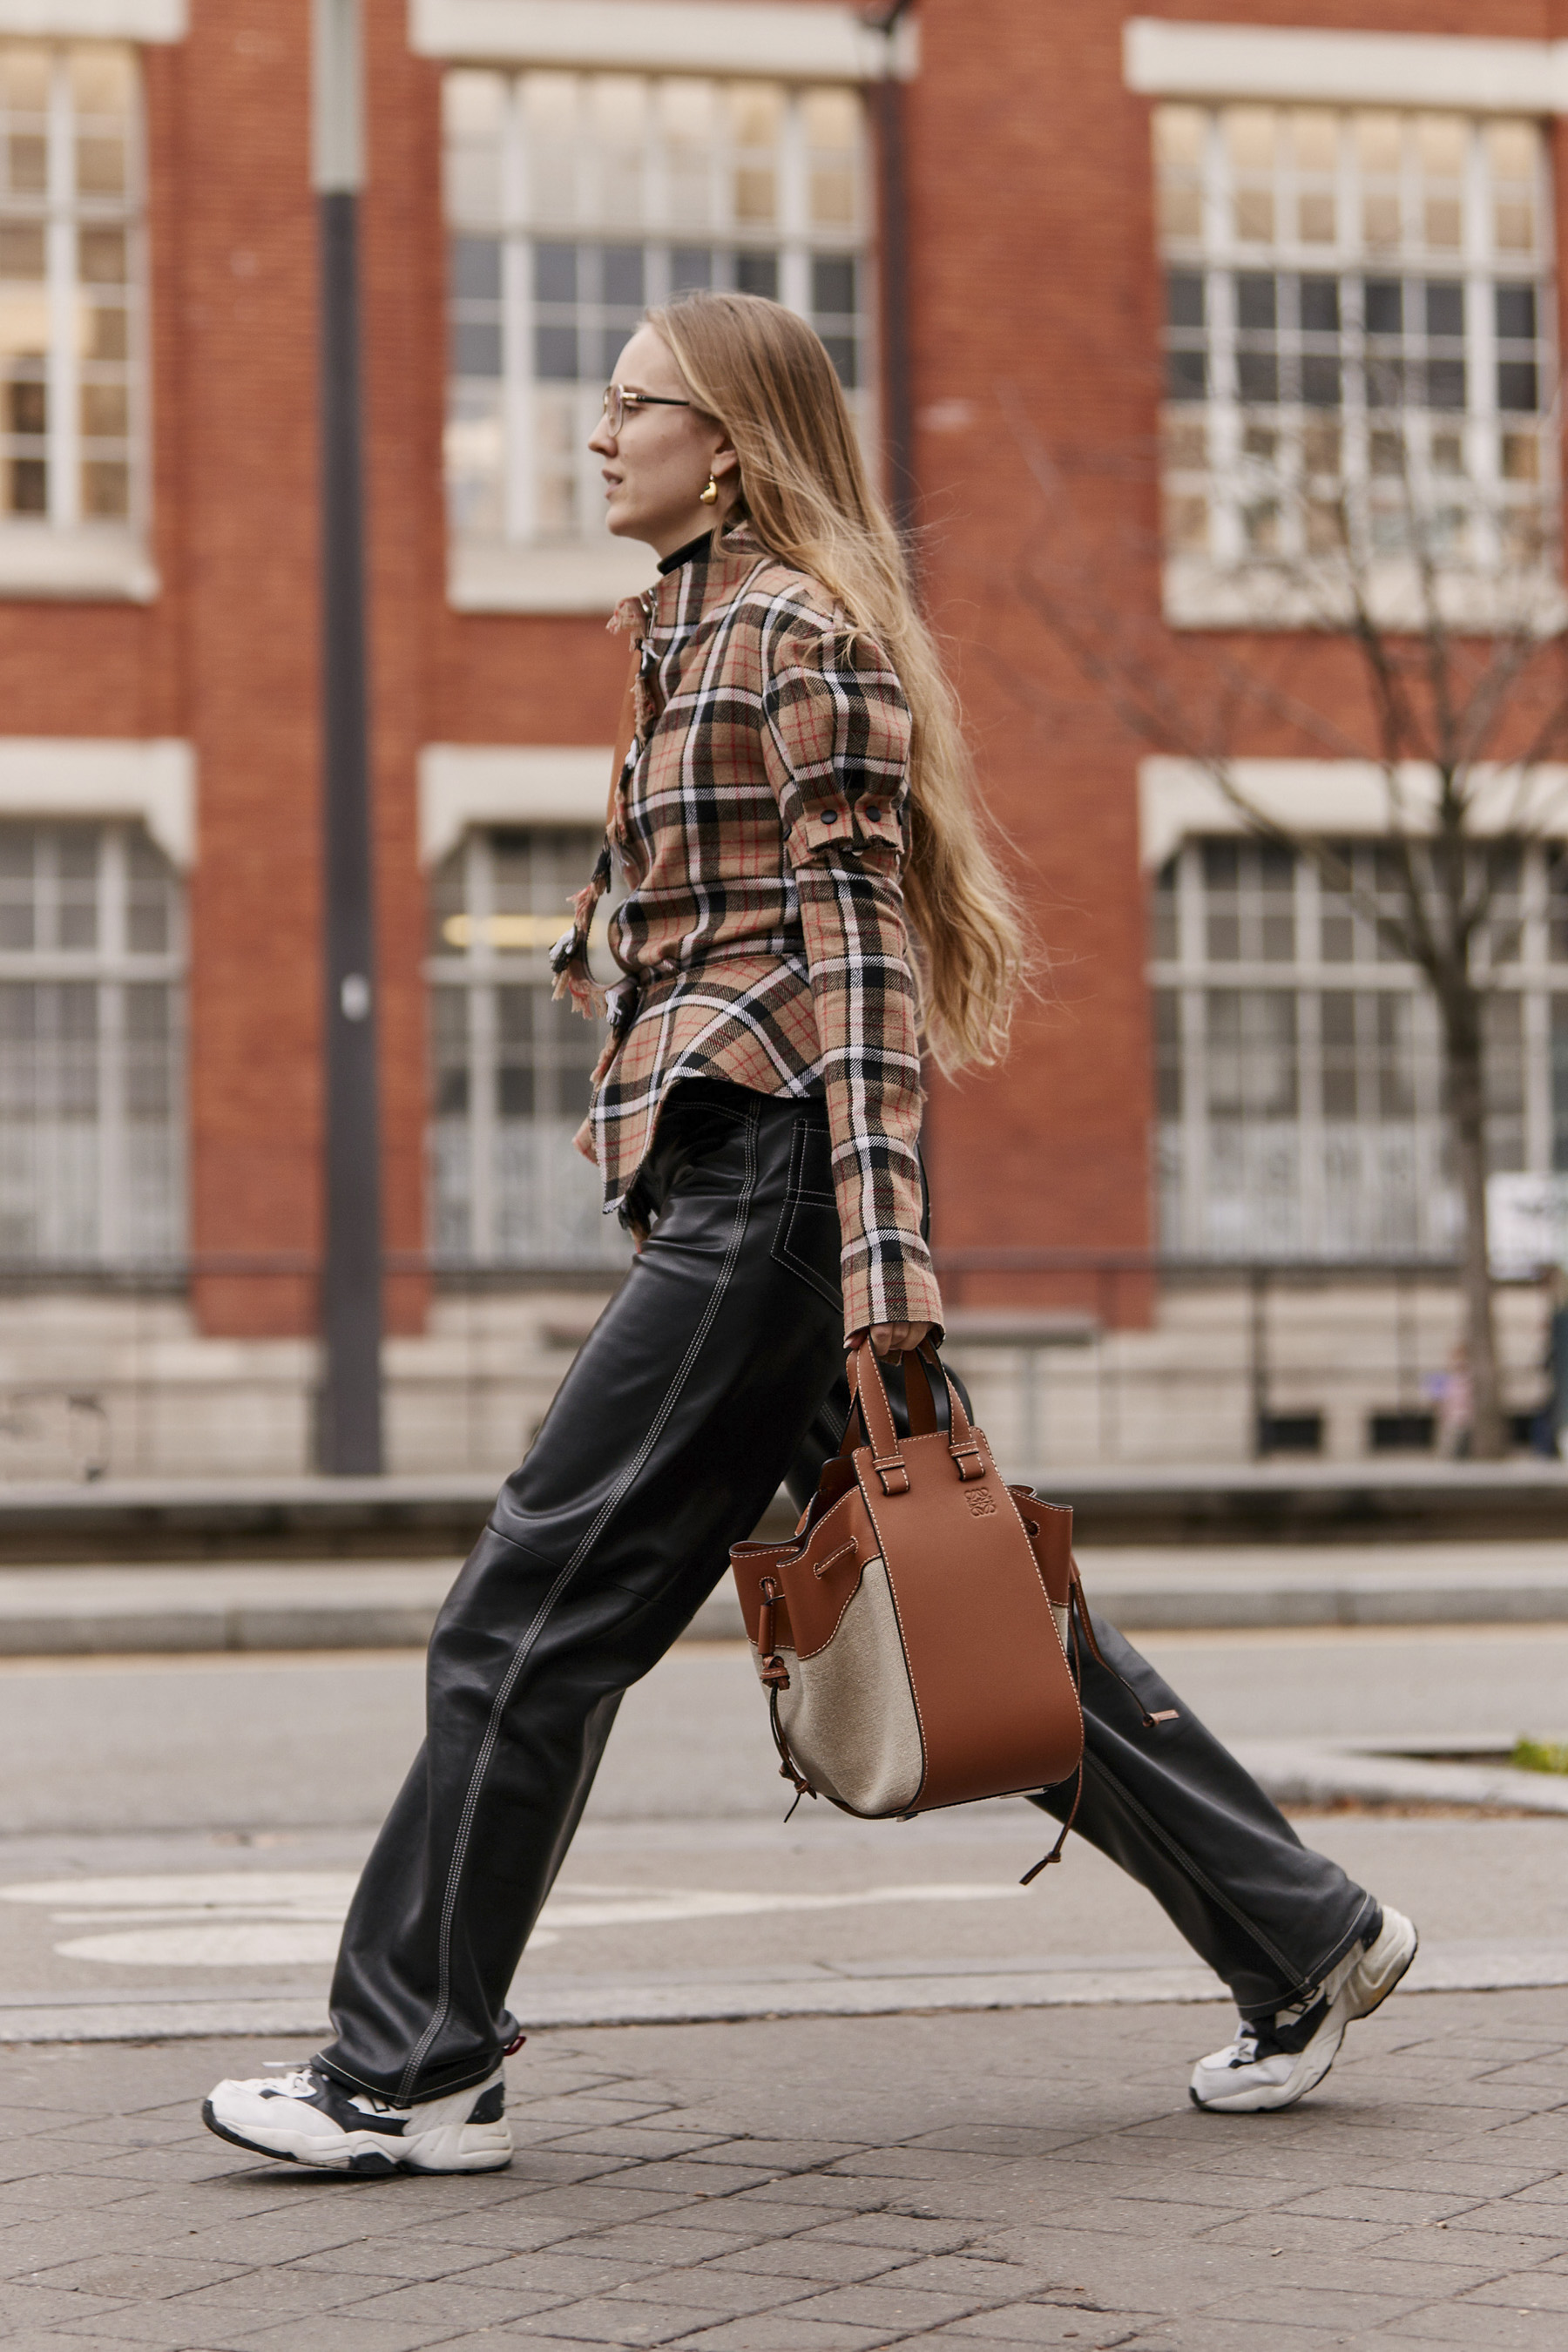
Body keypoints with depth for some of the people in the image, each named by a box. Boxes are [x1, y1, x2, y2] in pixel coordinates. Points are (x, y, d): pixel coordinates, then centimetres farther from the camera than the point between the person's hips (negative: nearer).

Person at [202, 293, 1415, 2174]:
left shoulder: (793, 632, -8)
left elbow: (857, 943, -16)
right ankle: (1300, 1935, 17)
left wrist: (877, 1239, -22)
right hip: (729, 1180, 10)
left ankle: (413, 2071, 1)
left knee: (536, 1608, -7)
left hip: (769, 1177, -10)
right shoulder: (697, 634, 21)